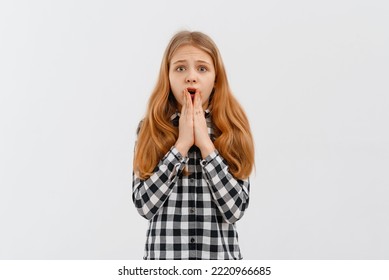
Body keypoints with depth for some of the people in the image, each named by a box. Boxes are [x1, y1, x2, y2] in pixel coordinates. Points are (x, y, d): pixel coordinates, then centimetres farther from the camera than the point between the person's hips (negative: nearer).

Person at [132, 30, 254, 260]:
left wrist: (206, 144, -15)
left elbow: (235, 209, -11)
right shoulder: (151, 129, -2)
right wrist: (181, 144, -14)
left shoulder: (232, 131, -3)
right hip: (164, 254, 0)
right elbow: (144, 205, -11)